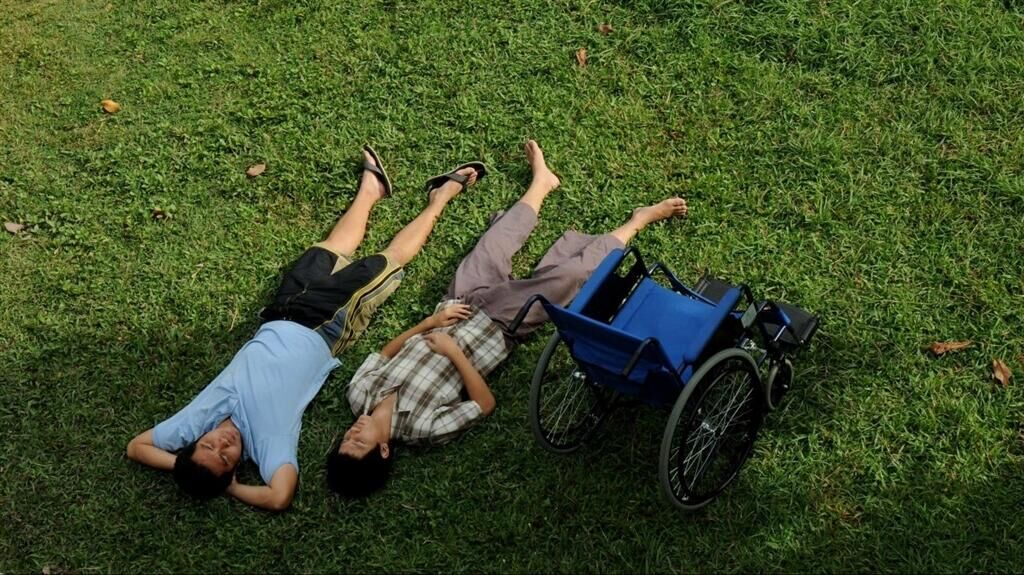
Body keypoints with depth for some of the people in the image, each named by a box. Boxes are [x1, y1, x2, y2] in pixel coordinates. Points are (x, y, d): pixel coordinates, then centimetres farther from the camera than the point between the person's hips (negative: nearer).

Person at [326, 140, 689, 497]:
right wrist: (455, 353, -30)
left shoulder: (360, 393, -17)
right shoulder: (422, 428, -30)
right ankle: (638, 221, 14)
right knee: (574, 271, -13)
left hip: (462, 306, 5)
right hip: (498, 326, -5)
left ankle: (542, 181, 44)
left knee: (497, 240, 13)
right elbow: (485, 405, -22)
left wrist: (430, 322, -13)